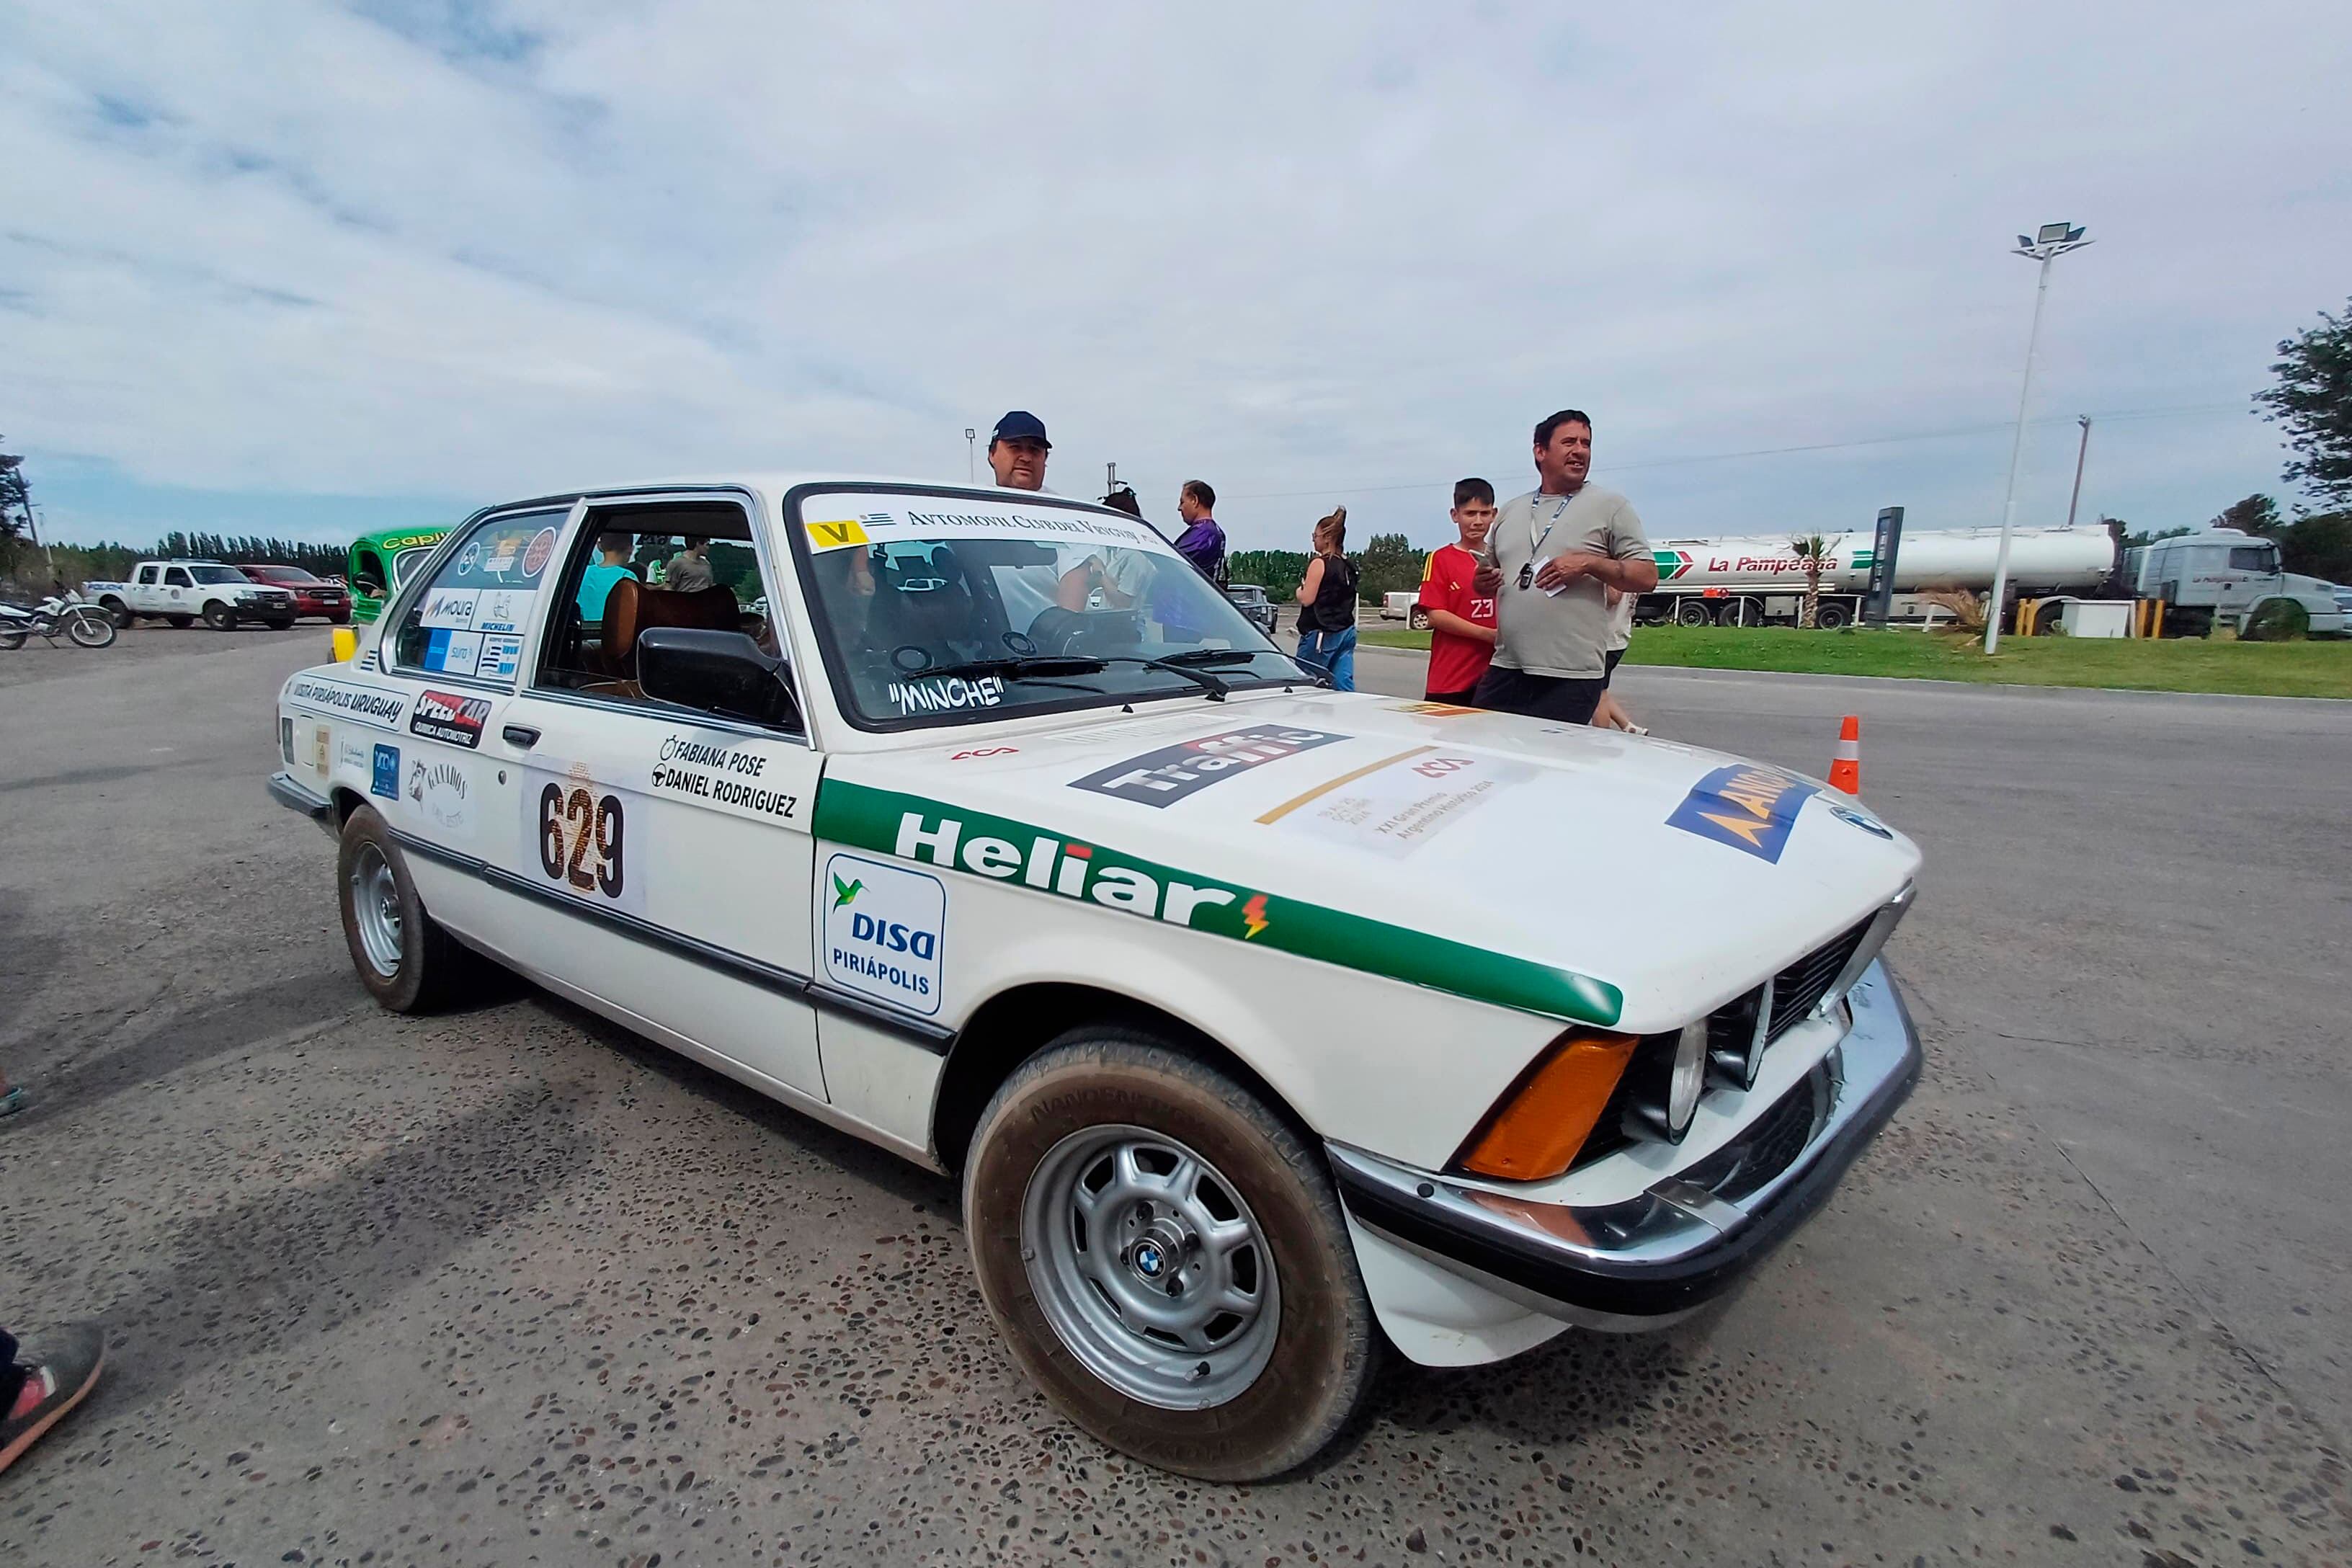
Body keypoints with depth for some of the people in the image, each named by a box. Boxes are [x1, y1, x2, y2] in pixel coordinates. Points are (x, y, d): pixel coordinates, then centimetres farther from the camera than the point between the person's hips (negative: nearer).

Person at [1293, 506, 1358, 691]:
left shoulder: (1319, 563, -11)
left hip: (1321, 634, -8)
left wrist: (1300, 590, 6)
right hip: (1347, 632, 8)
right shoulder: (1347, 566, 13)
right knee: (1344, 685, 3)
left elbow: (1307, 599, -15)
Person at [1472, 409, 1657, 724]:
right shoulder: (1510, 511, 17)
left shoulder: (1610, 506, 4)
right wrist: (1483, 581, 0)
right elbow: (1485, 574, 24)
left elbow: (1647, 576, 0)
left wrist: (1588, 563, -14)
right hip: (1505, 668, 5)